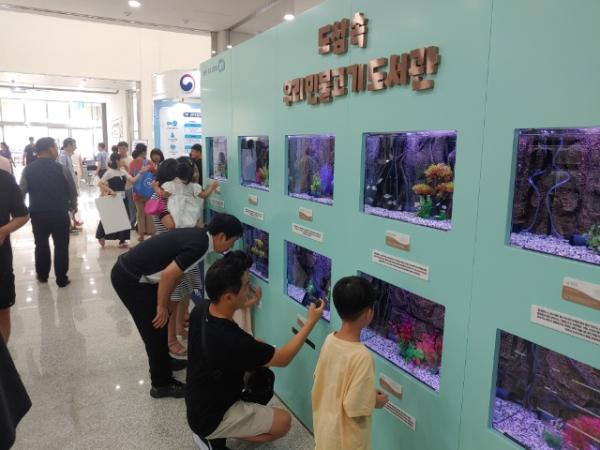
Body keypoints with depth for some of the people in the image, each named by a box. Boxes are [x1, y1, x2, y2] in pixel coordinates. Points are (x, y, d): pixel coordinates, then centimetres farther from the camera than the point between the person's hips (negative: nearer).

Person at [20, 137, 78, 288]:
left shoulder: (28, 170, -1)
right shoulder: (61, 169, -9)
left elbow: (21, 191, 0)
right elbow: (72, 191, -3)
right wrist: (73, 206, 16)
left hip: (37, 213, 3)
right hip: (59, 213, -3)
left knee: (41, 244, 20)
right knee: (61, 245, 6)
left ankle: (42, 275, 31)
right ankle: (61, 279, 10)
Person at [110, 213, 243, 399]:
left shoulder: (198, 236, 6)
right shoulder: (199, 245, -22)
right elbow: (168, 275, -25)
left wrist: (165, 302, 19)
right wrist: (162, 306, -11)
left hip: (131, 271, 9)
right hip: (128, 278, -9)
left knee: (160, 322, 21)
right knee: (155, 327, 1)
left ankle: (163, 362, 41)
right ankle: (161, 384, 16)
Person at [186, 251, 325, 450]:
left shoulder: (200, 311, -15)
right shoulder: (233, 341, -37)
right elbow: (283, 359, -20)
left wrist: (244, 305, 9)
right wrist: (311, 321, -14)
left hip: (198, 404, 7)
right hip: (211, 418, -7)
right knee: (284, 422, 0)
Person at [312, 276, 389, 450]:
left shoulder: (330, 340, -10)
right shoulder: (362, 356, -32)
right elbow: (354, 406, -28)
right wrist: (376, 401, -8)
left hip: (324, 423, 6)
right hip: (346, 436, -6)